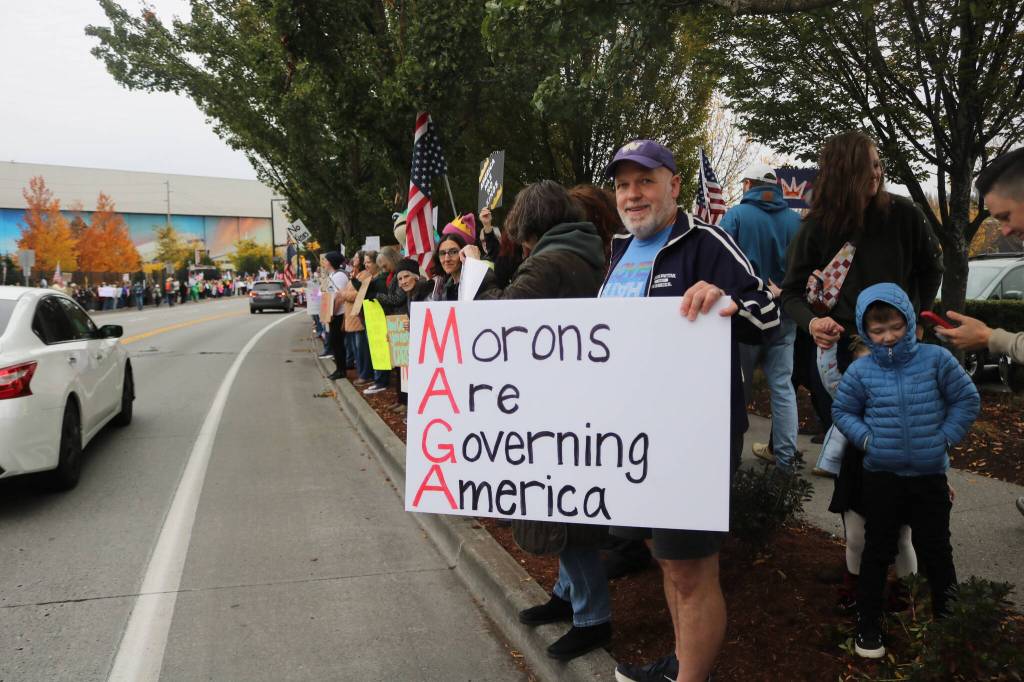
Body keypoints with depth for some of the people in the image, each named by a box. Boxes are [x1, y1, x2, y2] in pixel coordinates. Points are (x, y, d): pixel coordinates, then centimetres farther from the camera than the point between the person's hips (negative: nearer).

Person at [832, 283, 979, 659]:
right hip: (881, 477, 0)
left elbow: (967, 400, 0)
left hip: (930, 476, 0)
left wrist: (945, 437, -7)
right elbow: (842, 411, 5)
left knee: (936, 551, 12)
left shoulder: (936, 359, -8)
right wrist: (865, 438, -8)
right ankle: (868, 624, 25)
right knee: (877, 551, 11)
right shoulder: (860, 371, -7)